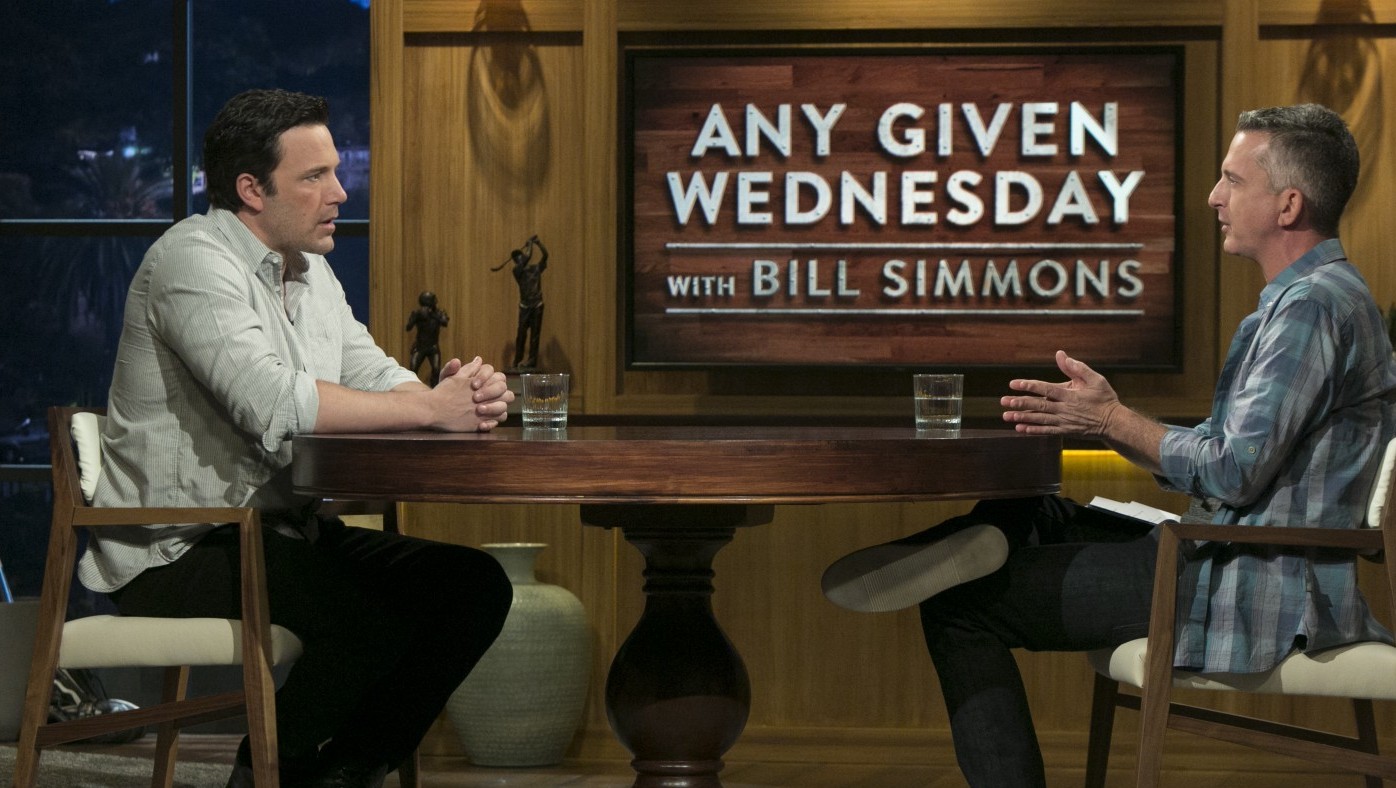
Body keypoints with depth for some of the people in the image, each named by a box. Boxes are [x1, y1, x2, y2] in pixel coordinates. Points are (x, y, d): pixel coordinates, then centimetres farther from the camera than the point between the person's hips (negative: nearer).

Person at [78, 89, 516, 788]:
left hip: (281, 534, 9)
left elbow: (374, 378, 13)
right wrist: (430, 408, -22)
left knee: (473, 585, -3)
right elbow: (272, 403, -27)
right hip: (177, 554, -9)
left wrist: (458, 396, -12)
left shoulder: (311, 273, 16)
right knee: (383, 605, -28)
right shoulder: (193, 259, -14)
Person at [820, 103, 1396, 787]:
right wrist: (1104, 421, 8)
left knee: (960, 609, -8)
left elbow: (1233, 472, -24)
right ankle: (985, 543, -4)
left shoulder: (1311, 308, -18)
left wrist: (1114, 422, -12)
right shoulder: (1317, 296, 16)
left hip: (1257, 590, -11)